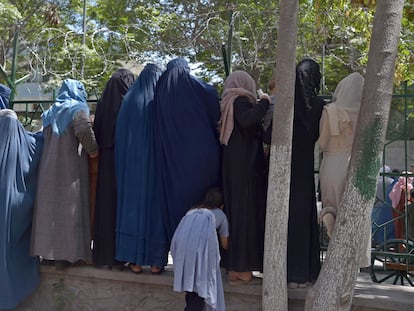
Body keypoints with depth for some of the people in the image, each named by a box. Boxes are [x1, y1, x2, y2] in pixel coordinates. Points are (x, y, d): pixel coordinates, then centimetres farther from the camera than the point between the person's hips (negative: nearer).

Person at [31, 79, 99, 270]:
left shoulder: (51, 112, 15)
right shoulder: (78, 108, -6)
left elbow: (45, 137, 15)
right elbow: (83, 128, -23)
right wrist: (93, 149, -12)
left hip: (49, 168, 6)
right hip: (71, 168, -6)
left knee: (50, 204, 11)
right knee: (69, 207, -1)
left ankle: (48, 250, 17)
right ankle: (66, 254, 1)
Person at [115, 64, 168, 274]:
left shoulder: (129, 100, 2)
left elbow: (119, 136, 2)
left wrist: (125, 161, 9)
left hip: (132, 164, 1)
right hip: (157, 163, -1)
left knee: (133, 203, 7)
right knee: (156, 205, 5)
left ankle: (135, 259, 9)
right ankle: (156, 260, 7)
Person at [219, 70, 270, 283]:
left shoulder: (228, 103, 16)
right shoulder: (241, 101, -9)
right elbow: (246, 120, -30)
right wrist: (264, 102, -17)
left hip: (232, 167, 9)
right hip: (245, 167, -9)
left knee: (234, 210, 11)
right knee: (245, 212, -6)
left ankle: (234, 265, 17)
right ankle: (239, 267, -2)